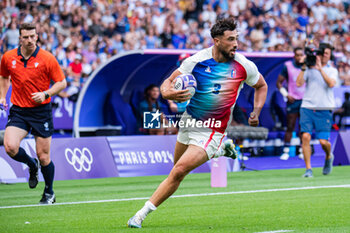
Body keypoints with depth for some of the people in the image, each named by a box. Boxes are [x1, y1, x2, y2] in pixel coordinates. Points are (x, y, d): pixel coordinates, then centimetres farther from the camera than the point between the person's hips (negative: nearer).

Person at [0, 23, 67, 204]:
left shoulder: (47, 58, -9)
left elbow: (61, 82, -3)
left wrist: (46, 94, -18)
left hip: (41, 111, -2)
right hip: (18, 111, 2)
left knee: (43, 156, 1)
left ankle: (49, 193, 24)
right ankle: (31, 165, 14)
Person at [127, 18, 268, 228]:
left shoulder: (244, 66, -11)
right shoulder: (197, 61, -13)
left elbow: (261, 86, 9)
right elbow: (168, 82, -6)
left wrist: (256, 112, -6)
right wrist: (168, 93, -30)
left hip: (212, 130, -4)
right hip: (189, 122, 4)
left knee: (178, 173, -17)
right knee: (178, 167, 24)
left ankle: (142, 214, -8)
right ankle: (221, 150, 44)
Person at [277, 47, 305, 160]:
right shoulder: (287, 66, -2)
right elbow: (279, 83, 4)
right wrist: (286, 95, -7)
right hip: (293, 100, -2)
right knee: (290, 127, -3)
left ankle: (302, 151, 12)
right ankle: (286, 151, 2)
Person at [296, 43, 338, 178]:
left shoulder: (332, 70, 8)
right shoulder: (309, 69, 9)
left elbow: (331, 84, -12)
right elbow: (299, 83, -1)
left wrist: (320, 68, -16)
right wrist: (303, 68, -6)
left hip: (324, 110, -1)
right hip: (307, 107, 1)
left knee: (323, 141, -6)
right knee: (305, 136, -13)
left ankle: (329, 157, 29)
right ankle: (308, 169, -6)